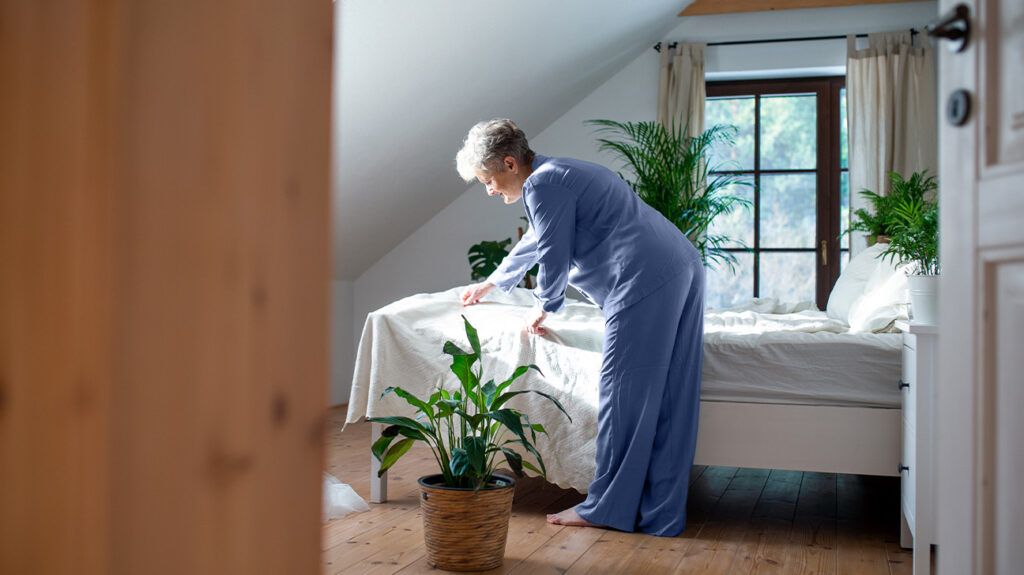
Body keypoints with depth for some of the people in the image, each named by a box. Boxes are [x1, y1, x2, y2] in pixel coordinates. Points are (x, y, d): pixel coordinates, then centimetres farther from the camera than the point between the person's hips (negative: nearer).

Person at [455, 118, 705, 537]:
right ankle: (662, 515, 15)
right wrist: (491, 283, 53)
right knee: (670, 400, 8)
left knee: (624, 396, -2)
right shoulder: (559, 174, 26)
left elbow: (553, 258, -6)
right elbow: (533, 243, 40)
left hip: (645, 281, -10)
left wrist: (541, 309, 14)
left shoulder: (542, 184, -7)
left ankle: (607, 508, 7)